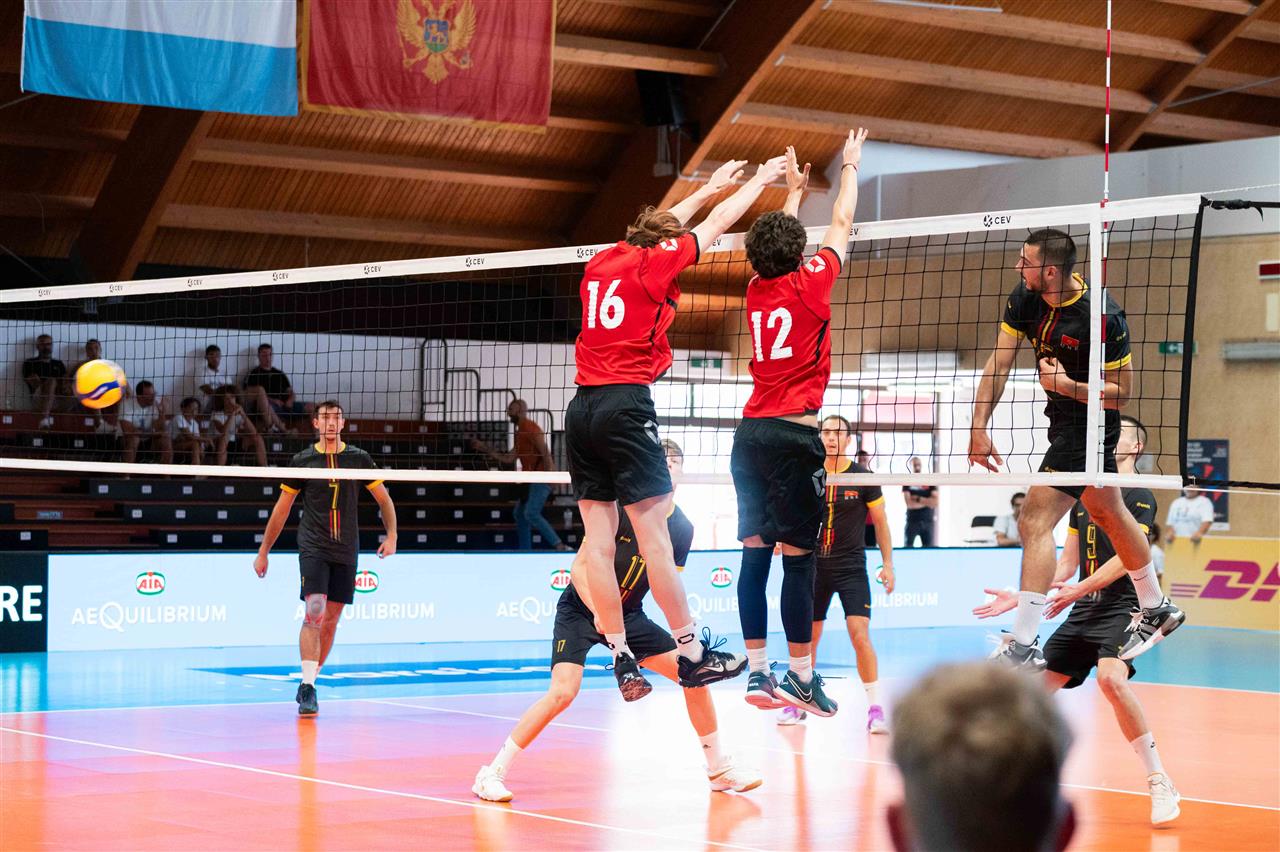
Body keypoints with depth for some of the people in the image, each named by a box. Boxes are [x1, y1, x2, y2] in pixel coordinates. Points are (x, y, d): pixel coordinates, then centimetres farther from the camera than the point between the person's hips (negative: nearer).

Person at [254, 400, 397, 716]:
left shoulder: (359, 459, 6)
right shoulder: (302, 461, 2)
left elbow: (384, 499, 14)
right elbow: (281, 509, 9)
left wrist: (391, 536, 0)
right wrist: (263, 552, 10)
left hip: (346, 551, 3)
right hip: (313, 548, -3)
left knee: (331, 620, 6)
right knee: (314, 613, -18)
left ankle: (309, 681, 20)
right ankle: (307, 688, -20)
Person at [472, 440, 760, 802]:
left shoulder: (682, 529, -1)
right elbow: (581, 568, -19)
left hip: (629, 616, 6)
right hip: (580, 609, -5)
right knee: (563, 691, -25)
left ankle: (719, 768, 15)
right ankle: (492, 773, -15)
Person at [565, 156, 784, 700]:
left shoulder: (602, 262, 17)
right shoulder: (655, 263, 1)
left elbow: (659, 228, 35)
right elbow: (717, 223, 13)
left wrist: (710, 186, 46)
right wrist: (761, 181, 29)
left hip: (582, 407, 7)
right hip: (626, 404, -7)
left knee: (599, 540, 1)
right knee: (654, 535, -7)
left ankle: (622, 662, 2)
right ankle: (692, 655, -4)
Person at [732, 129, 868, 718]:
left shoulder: (757, 291, 10)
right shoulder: (809, 284, -5)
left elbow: (777, 241, 30)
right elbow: (841, 224, 8)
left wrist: (794, 189, 43)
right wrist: (850, 166, 23)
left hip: (751, 431, 7)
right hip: (793, 432, -6)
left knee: (755, 552, 6)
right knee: (798, 554, -5)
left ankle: (758, 672, 7)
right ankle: (801, 676, -4)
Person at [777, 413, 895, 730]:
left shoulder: (862, 476, -3)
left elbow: (880, 522, 5)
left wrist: (887, 563, 1)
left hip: (851, 567, -2)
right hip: (814, 566, 2)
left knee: (860, 635, -14)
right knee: (807, 637, 7)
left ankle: (875, 708, -10)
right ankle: (797, 702, 22)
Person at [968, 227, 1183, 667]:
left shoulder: (1103, 317, -28)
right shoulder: (1024, 298, -9)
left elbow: (1121, 393, -18)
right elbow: (998, 364, -7)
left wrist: (1069, 386, -32)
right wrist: (979, 428, -13)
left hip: (1089, 424, -9)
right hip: (1063, 419, 9)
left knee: (1035, 522, -16)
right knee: (1108, 514, 23)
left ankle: (1024, 647, -14)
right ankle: (1157, 610, 43)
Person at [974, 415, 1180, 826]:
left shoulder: (1139, 497, -5)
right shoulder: (1083, 498, 17)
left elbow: (1127, 557, -16)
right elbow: (1066, 564, 21)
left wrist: (1080, 589, -25)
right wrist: (1019, 598, 15)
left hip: (1121, 606, -8)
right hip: (1082, 612, 8)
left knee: (1111, 678, -32)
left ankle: (1160, 782, -25)